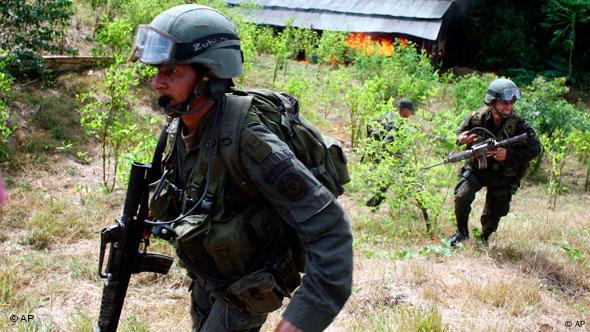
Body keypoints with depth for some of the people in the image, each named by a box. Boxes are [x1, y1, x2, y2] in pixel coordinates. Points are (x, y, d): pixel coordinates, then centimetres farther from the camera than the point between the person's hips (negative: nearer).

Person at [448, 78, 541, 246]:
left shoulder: (518, 124, -20)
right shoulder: (477, 118, -16)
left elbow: (535, 148, -20)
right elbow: (461, 132, 4)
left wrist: (509, 154, -31)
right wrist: (462, 138, -21)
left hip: (502, 175, 0)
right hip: (476, 168, 0)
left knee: (495, 212, 8)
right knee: (462, 196, -21)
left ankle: (484, 238, 39)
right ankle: (462, 232, 4)